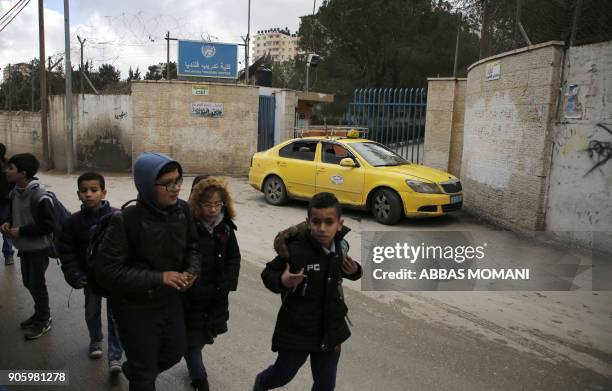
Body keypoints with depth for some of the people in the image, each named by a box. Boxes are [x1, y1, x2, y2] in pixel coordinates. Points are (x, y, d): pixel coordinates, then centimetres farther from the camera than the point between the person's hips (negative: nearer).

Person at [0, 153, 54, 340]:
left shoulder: (39, 196, -24)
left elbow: (49, 225, -23)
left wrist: (21, 231, -21)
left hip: (39, 249, -8)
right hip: (24, 248, 8)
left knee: (37, 285, 3)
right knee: (28, 283, 19)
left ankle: (43, 321, 22)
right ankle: (41, 314, 38)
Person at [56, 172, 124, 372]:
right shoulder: (73, 222, -6)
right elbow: (66, 252, -2)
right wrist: (75, 276, -12)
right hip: (90, 278, 3)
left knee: (115, 316, 2)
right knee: (92, 313, 23)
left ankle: (115, 356, 13)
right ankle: (95, 341, 49)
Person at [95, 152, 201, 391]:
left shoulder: (182, 210, -10)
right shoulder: (126, 221, -26)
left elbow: (192, 247, 6)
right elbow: (106, 271, -25)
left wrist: (192, 270, -15)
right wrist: (159, 277, -29)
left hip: (171, 301, 6)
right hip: (136, 308, -5)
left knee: (176, 352, 25)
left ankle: (133, 371, 54)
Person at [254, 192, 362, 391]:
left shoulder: (340, 247, -7)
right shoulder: (295, 251, -24)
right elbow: (268, 273, -11)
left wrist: (353, 271, -7)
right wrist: (281, 282, -32)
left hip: (330, 330, 4)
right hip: (296, 330, -4)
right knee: (283, 374, 19)